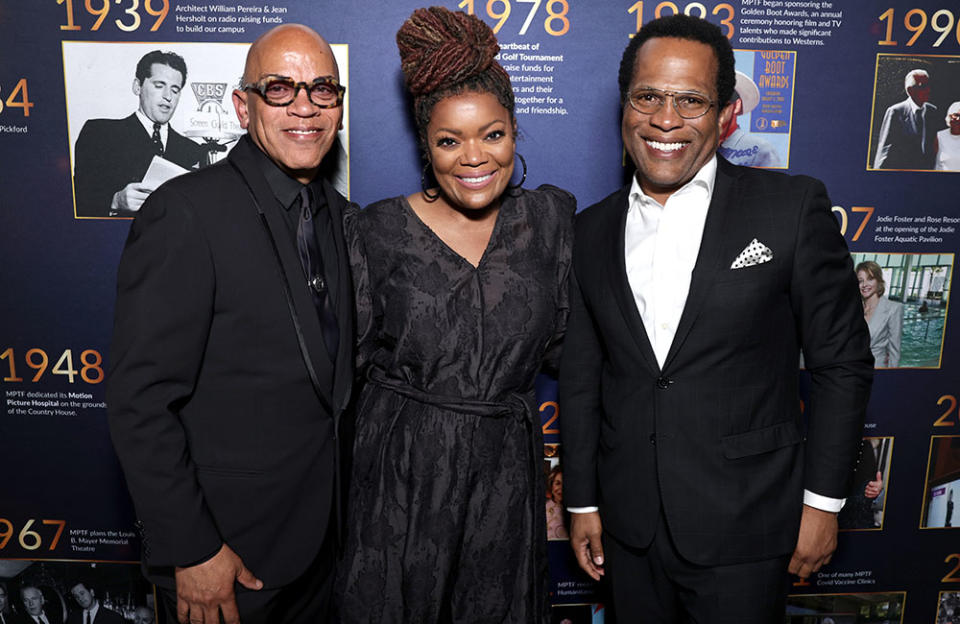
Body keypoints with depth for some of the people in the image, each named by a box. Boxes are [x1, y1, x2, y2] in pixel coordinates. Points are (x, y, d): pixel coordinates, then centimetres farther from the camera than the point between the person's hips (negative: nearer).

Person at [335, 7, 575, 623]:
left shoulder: (551, 216, 1)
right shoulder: (380, 229, -5)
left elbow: (563, 343, 7)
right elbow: (354, 352, 1)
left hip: (506, 471, 2)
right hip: (401, 469, -1)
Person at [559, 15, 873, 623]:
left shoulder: (793, 207, -8)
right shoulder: (592, 231, 2)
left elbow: (843, 362, -4)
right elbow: (581, 378, 6)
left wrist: (823, 501, -4)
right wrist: (582, 504, 8)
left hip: (743, 529, -3)